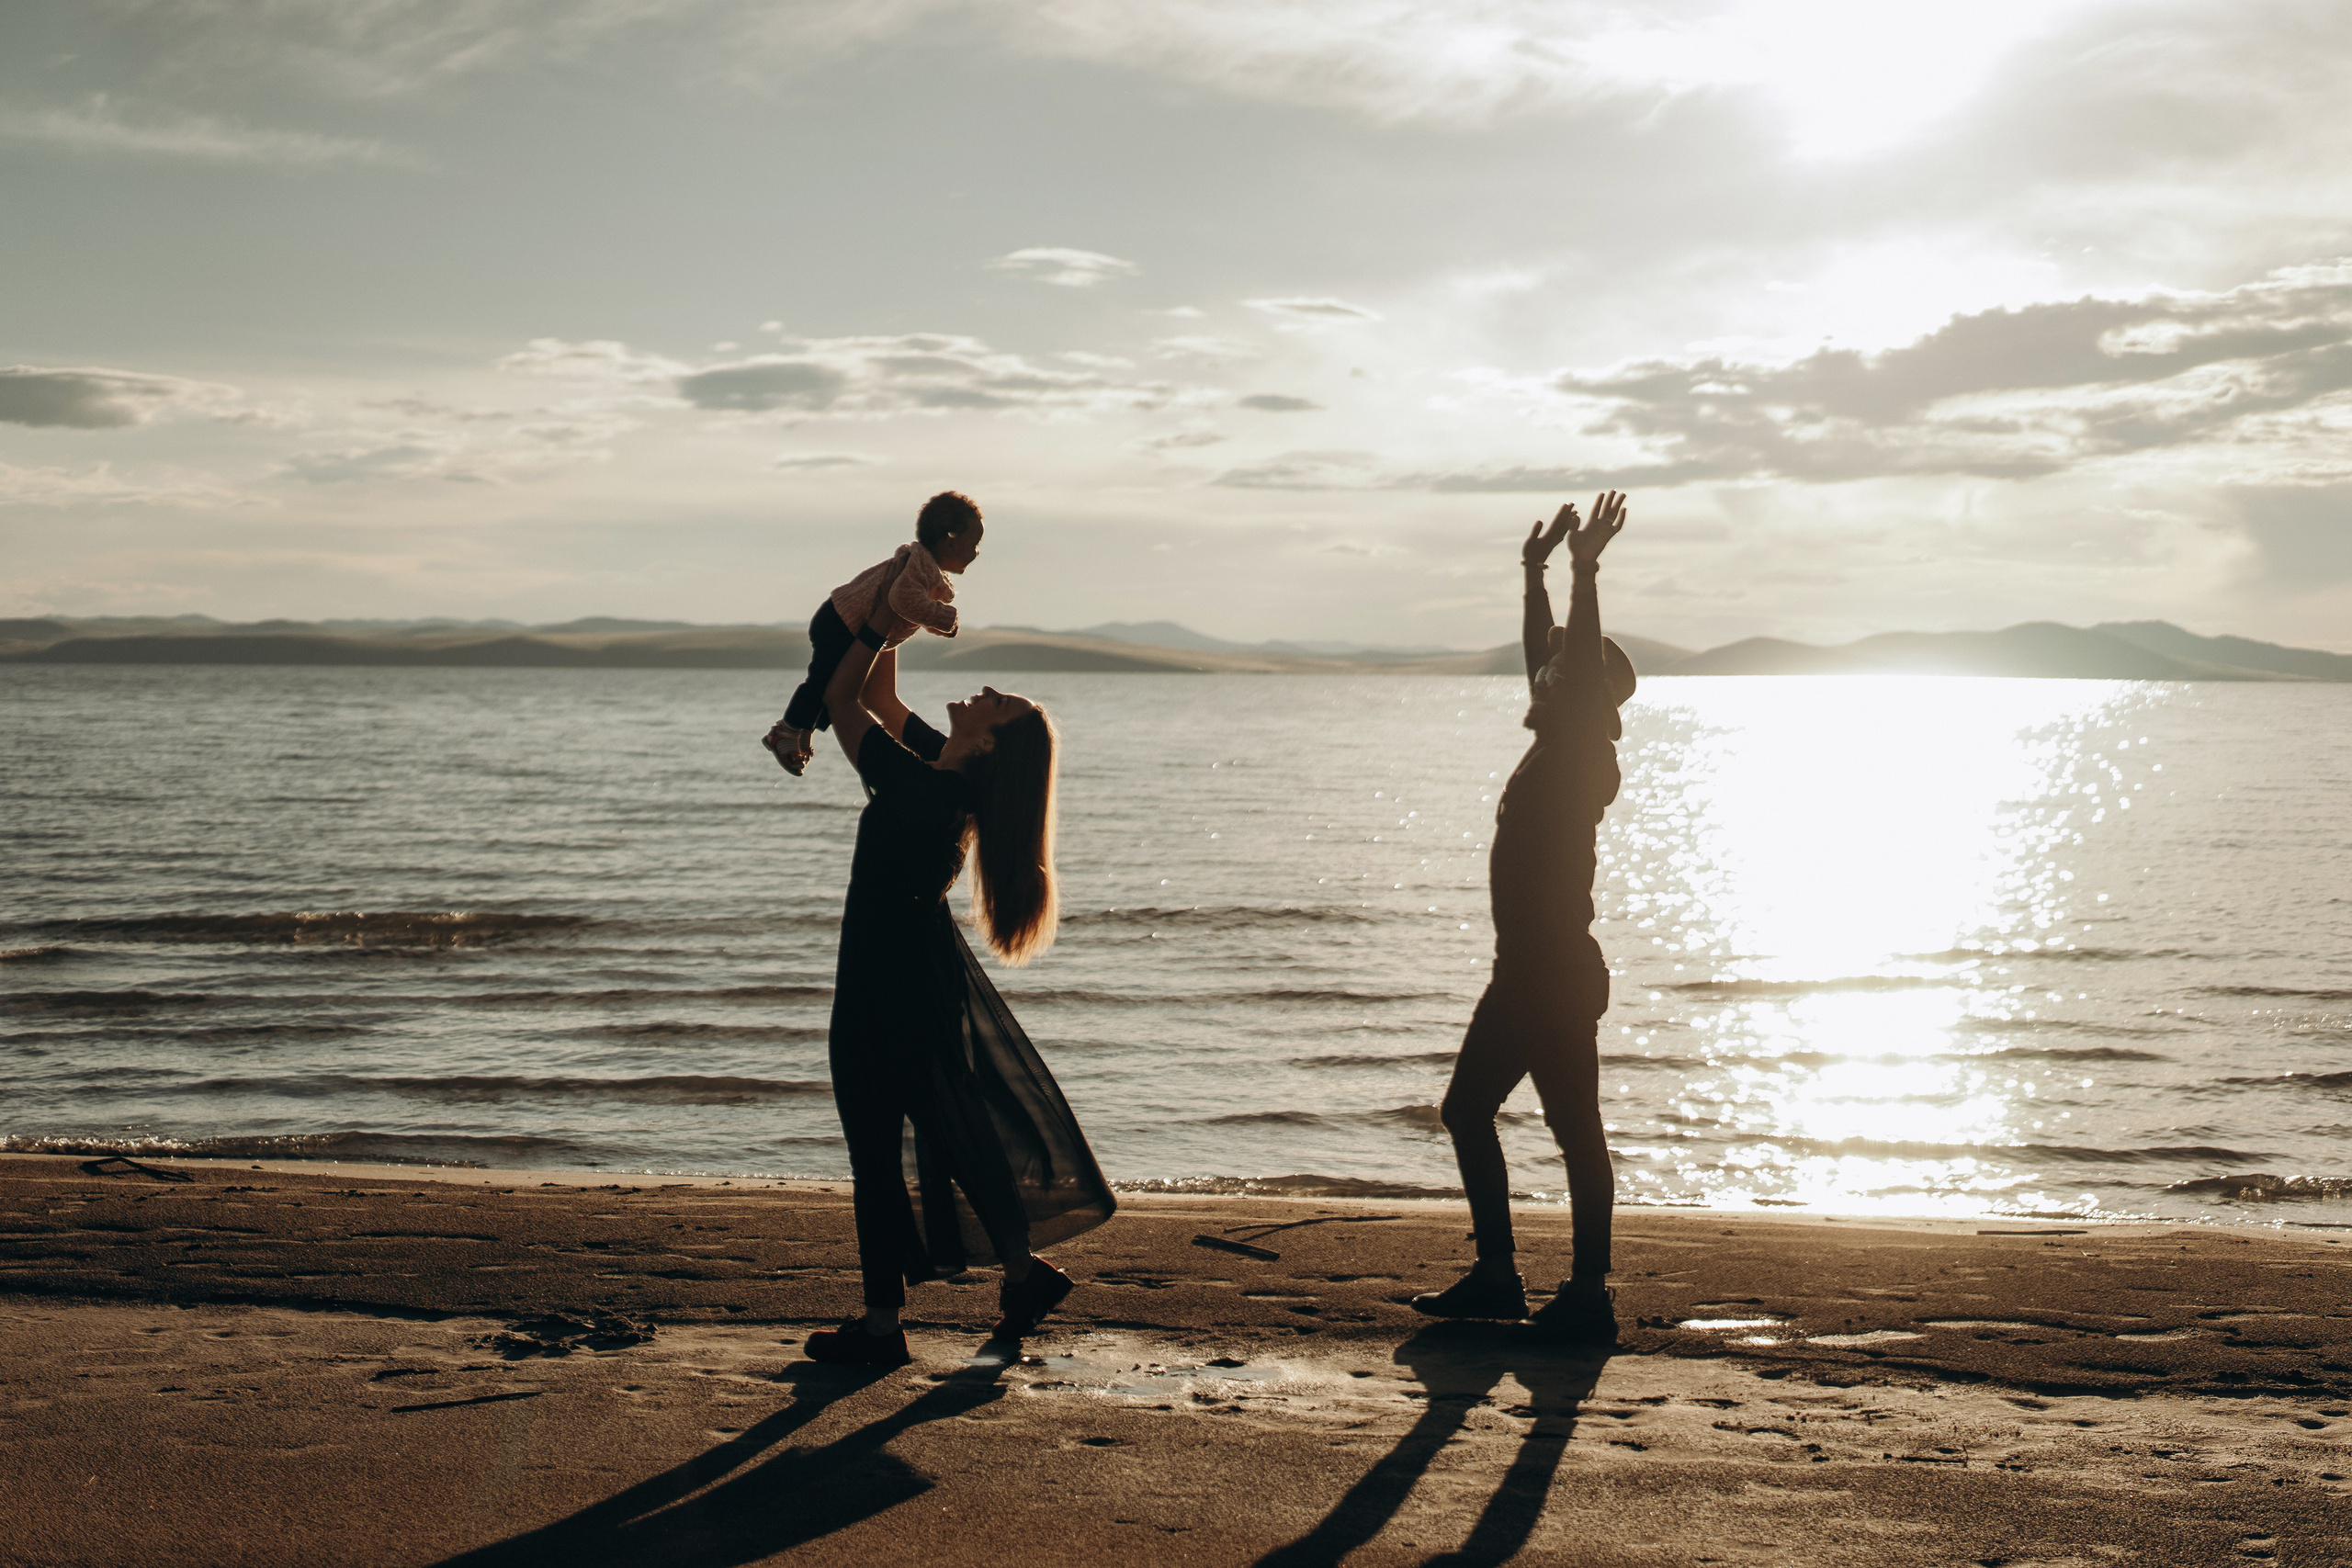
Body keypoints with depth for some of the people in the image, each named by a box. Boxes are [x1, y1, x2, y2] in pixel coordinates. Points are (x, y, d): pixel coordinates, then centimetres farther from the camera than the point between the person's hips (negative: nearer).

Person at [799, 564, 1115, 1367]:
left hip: (886, 975, -9)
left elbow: (841, 700, -16)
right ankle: (1023, 1269, 27)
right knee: (950, 1119, 19)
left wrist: (879, 623, -7)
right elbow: (878, 701, 14)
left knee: (876, 1139, -1)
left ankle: (881, 1322, 6)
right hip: (925, 965, 9)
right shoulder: (948, 774, -1)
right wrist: (889, 633, 11)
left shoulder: (913, 786, -25)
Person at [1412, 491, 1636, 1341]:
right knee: (1466, 1110, 14)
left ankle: (1589, 1296, 1)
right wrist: (1536, 575, 24)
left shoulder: (1585, 756, -11)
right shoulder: (1556, 749, 12)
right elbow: (1544, 655, 22)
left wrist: (1585, 572, -25)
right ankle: (1496, 1274, 20)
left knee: (1577, 1131, -4)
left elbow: (1584, 665, -24)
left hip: (1560, 975, -10)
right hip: (1524, 973, 10)